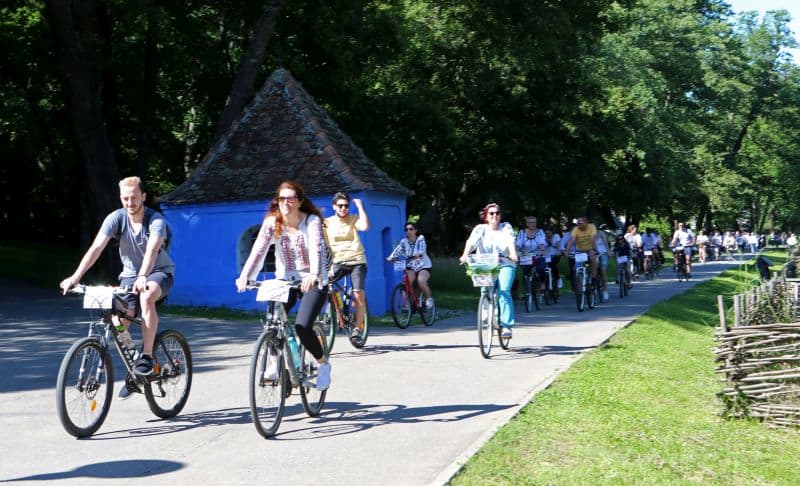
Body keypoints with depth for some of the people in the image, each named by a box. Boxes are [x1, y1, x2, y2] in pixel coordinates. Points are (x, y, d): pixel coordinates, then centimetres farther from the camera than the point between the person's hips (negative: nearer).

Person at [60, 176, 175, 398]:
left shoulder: (156, 220, -20)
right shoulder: (116, 218, -12)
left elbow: (152, 250, -38)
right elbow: (96, 247, -23)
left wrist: (143, 277, -56)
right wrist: (75, 276, -35)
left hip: (159, 272, -4)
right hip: (130, 274, 4)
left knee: (146, 296, -38)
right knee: (118, 324, -15)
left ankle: (146, 356, -27)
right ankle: (132, 374, 8)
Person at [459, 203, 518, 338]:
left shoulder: (506, 228, 5)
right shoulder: (480, 229, 5)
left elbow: (510, 242, -13)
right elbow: (471, 242, -12)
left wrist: (513, 254, -34)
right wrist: (465, 255, -31)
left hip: (505, 265, -2)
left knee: (504, 291, -20)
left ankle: (507, 325, -20)